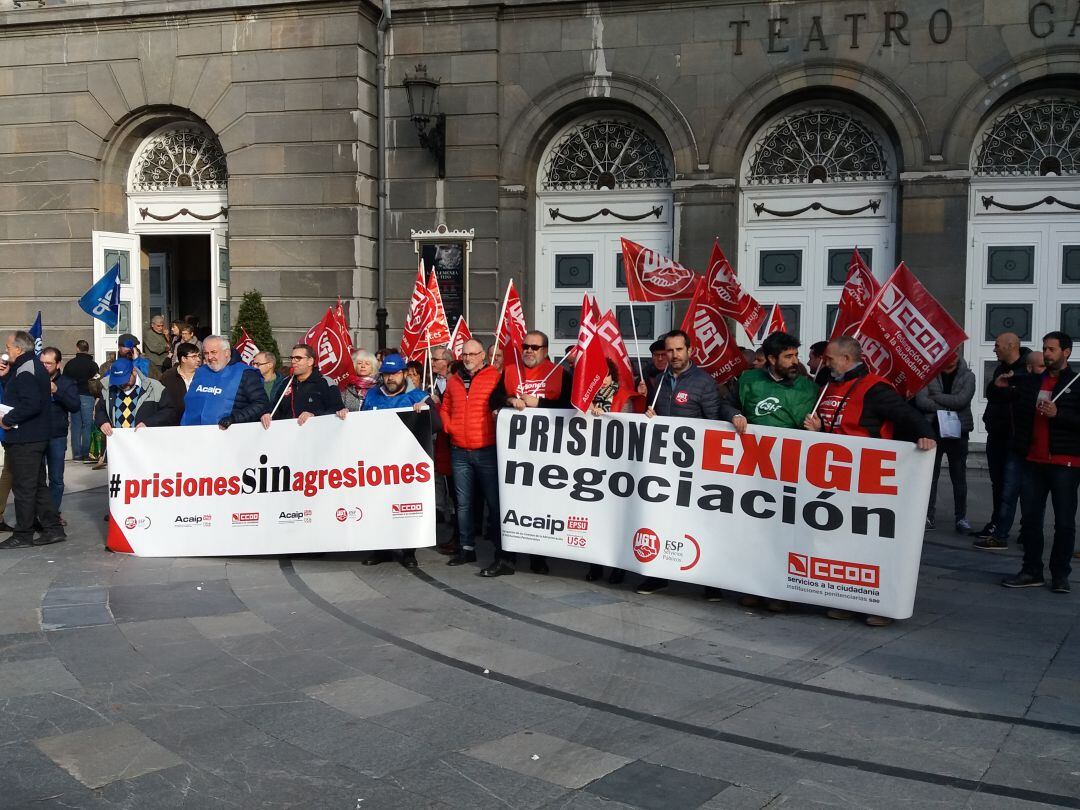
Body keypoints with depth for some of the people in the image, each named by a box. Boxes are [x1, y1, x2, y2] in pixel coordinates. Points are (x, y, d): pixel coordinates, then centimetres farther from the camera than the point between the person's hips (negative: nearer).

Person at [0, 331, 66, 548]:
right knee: (38, 485, 15)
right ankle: (53, 528, 18)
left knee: (23, 487, -1)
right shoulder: (34, 366, 14)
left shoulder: (25, 371, -18)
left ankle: (23, 535, 7)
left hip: (24, 439, -10)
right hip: (37, 436, 10)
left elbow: (30, 404, -28)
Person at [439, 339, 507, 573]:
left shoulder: (495, 377, -3)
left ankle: (502, 556, -3)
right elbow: (444, 408, 21)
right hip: (459, 452, 5)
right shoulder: (454, 380, 13)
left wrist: (498, 419, -15)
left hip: (487, 450, -5)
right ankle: (467, 548, 24)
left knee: (494, 501, -4)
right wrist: (448, 426, 5)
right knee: (463, 502, 12)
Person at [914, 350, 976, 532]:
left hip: (958, 431, 0)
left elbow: (962, 400, -15)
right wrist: (949, 406, -13)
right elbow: (920, 401, -11)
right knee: (930, 475, 4)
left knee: (959, 477, 7)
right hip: (933, 430, 0)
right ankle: (928, 516, 10)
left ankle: (961, 517, 15)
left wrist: (935, 398, -11)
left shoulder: (967, 376, 0)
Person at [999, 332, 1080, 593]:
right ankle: (1032, 571, 14)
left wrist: (1058, 414, -20)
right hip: (1034, 461, 5)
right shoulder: (1033, 382, 13)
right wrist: (1002, 387, 12)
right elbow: (1019, 411, 27)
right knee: (1029, 519, 6)